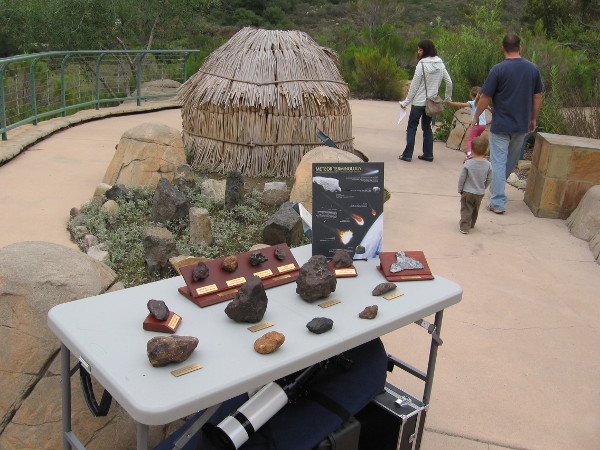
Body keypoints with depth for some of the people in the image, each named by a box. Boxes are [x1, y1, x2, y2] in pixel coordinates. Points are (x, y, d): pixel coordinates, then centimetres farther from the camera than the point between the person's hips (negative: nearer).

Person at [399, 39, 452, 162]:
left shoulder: (422, 65, -13)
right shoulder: (440, 65, 5)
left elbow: (414, 85, -12)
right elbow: (449, 82, 10)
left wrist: (406, 102, -5)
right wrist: (448, 98, 22)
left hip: (419, 102, -6)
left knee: (411, 127, 3)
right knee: (427, 127, 16)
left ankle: (407, 155, 1)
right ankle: (428, 154, 16)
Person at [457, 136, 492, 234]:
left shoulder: (468, 163, -18)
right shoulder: (488, 165, -9)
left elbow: (462, 177, -12)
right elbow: (489, 179, 1)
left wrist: (460, 189, 3)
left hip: (468, 192, -4)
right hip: (480, 193, 4)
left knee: (466, 209, 6)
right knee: (475, 210, 22)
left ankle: (464, 227, 0)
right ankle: (471, 224, 38)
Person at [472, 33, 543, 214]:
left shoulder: (498, 69, -13)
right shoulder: (533, 68, 1)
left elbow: (485, 98, -11)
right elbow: (537, 97, 7)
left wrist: (476, 117, 4)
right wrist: (533, 119, 19)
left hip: (501, 125, -5)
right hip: (522, 124, 5)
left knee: (498, 162, 1)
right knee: (512, 160, 20)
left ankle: (498, 202, 1)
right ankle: (498, 187, 39)